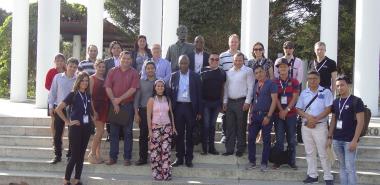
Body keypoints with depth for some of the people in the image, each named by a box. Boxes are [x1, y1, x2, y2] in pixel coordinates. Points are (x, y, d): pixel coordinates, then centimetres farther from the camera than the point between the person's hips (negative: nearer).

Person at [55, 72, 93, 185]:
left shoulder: (88, 95, 8)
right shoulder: (73, 94, -7)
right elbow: (58, 109, -11)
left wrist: (92, 118, 10)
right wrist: (68, 122, -11)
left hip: (87, 128, 5)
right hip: (76, 127, -5)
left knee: (81, 155, 9)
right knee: (75, 155, -5)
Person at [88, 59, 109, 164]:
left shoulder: (105, 79, 12)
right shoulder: (92, 78, -4)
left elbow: (106, 94, 13)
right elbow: (89, 95, -9)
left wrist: (107, 107, 4)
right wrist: (93, 110, -15)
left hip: (104, 107, 6)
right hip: (96, 106, -6)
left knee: (100, 131, 8)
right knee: (100, 130, -10)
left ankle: (97, 154, 15)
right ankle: (92, 154, 1)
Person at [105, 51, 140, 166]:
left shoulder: (134, 73, 1)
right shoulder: (112, 71, 7)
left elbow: (133, 89, -8)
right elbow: (108, 87, 0)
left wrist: (119, 99, -12)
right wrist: (114, 102, -9)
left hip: (128, 105, -2)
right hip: (114, 105, 2)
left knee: (128, 132, 3)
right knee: (113, 132, 5)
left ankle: (127, 158, 8)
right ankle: (113, 157, 11)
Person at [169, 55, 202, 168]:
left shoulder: (195, 77, 2)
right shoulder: (174, 76, 6)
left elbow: (199, 94, 2)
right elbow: (170, 93, 5)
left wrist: (199, 112, -1)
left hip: (190, 107, -1)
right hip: (178, 107, 1)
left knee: (190, 134, 6)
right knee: (179, 134, 6)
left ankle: (189, 158, 14)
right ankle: (179, 158, 15)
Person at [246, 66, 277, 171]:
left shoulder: (271, 84, -5)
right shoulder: (255, 85, 15)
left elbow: (274, 100, -11)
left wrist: (268, 116, -16)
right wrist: (251, 113, 8)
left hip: (266, 115, -6)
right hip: (255, 115, 6)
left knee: (266, 140, 2)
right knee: (251, 138, 3)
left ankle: (264, 163, 10)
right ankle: (252, 161, 14)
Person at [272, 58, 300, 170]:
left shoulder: (294, 82, 4)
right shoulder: (274, 83, 6)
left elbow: (295, 97, -3)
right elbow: (275, 98, -1)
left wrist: (286, 110, -12)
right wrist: (281, 110, -12)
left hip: (291, 114, 0)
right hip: (278, 114, 0)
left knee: (291, 139, 5)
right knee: (279, 139, 2)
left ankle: (291, 161, 13)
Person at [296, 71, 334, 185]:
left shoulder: (326, 92, -2)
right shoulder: (304, 93, 10)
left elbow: (328, 109, -8)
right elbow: (298, 109, 8)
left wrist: (315, 120, -14)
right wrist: (308, 117, -10)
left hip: (320, 125, -4)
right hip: (306, 126, 4)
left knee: (323, 153, -3)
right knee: (310, 152, 10)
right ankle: (312, 175, 18)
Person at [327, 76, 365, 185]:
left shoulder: (356, 101, -6)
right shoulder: (335, 102, 11)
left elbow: (360, 122, -10)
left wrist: (355, 140, -16)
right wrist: (329, 137, 11)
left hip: (349, 140, -6)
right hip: (337, 140, 6)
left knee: (350, 168, -6)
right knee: (342, 167, 11)